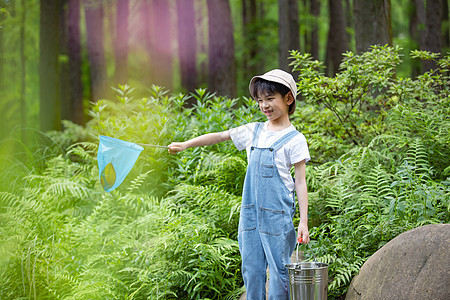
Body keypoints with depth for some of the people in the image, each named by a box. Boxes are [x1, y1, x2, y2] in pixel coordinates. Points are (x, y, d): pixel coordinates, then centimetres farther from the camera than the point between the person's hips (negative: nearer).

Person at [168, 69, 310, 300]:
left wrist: (303, 221, -9)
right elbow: (219, 136, 19)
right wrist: (185, 144, 12)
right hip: (250, 212, 5)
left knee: (278, 269, -3)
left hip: (277, 214, -5)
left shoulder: (294, 139, -3)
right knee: (251, 269, 7)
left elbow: (301, 182, -4)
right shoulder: (253, 131, 12)